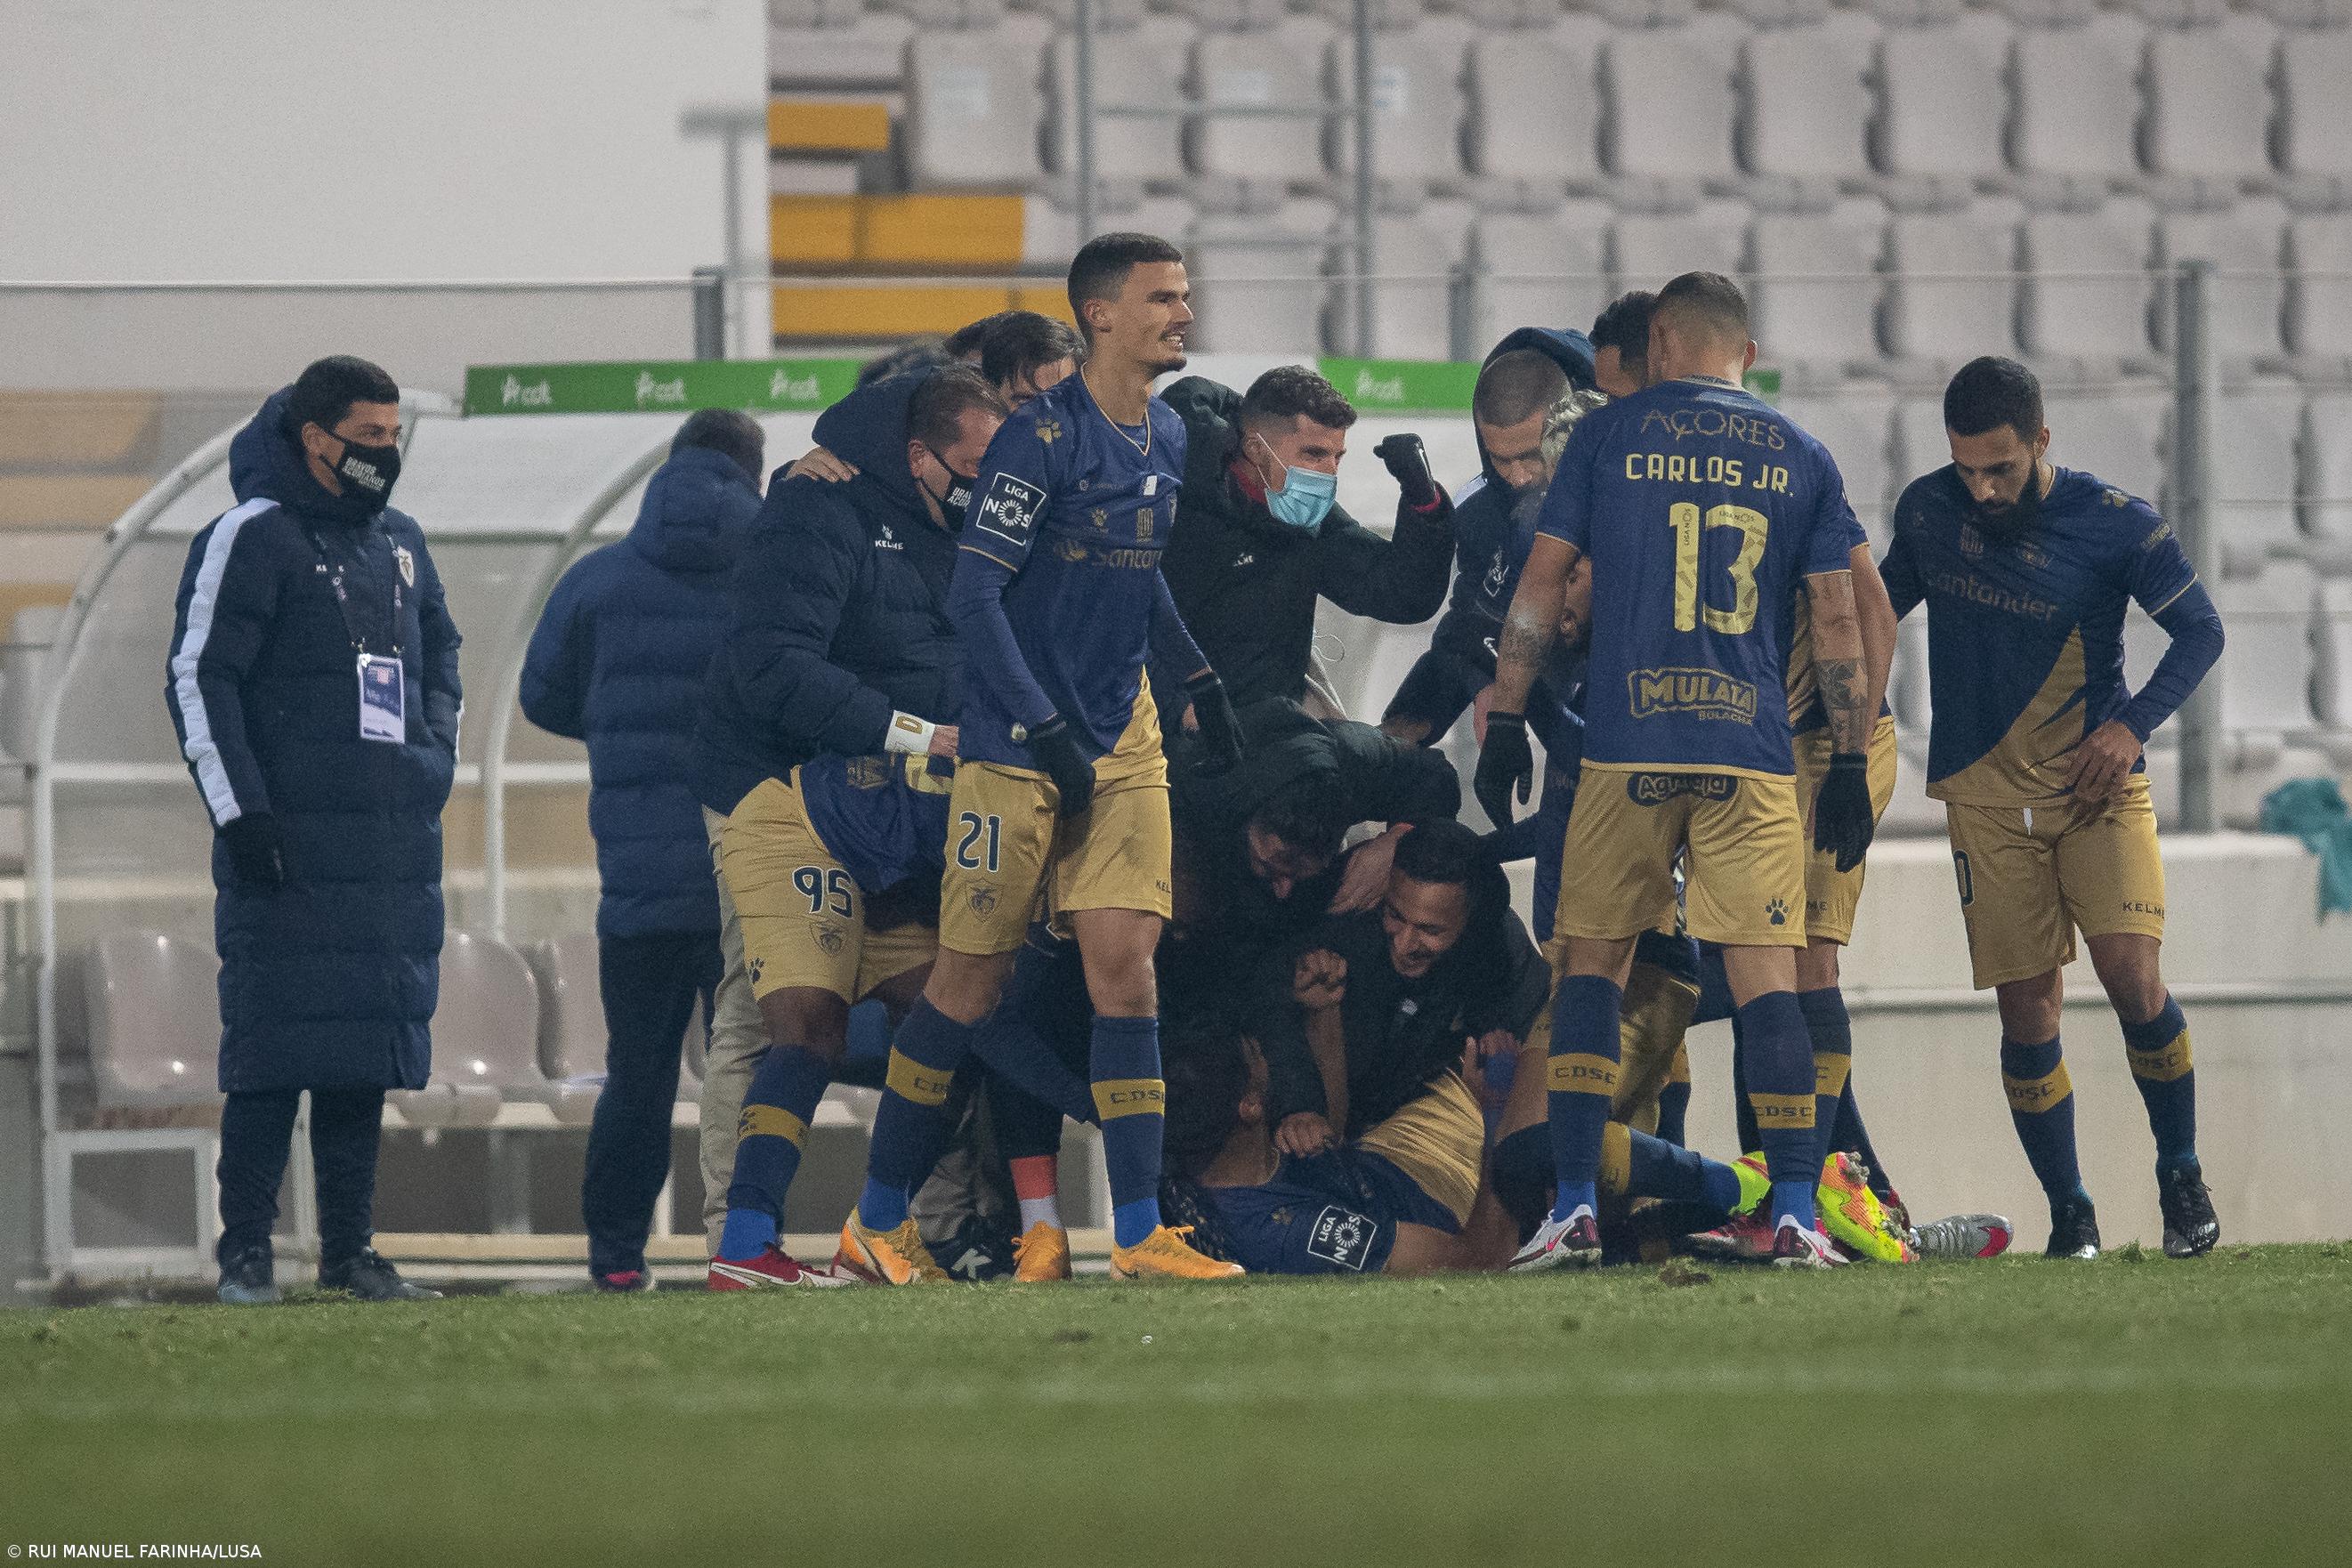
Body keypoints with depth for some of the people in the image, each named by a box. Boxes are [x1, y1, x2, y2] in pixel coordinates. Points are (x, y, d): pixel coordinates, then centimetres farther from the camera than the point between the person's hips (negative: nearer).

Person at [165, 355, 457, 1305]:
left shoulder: (401, 545, 17)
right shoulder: (254, 538, -5)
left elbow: (438, 657, 31)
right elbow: (198, 677, -8)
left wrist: (435, 758, 14)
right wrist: (242, 813, -14)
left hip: (393, 846, 7)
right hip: (290, 846, -7)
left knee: (367, 1050, 6)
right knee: (274, 1051, -8)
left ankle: (349, 1250, 11)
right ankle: (246, 1253, -5)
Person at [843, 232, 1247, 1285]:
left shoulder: (1167, 439, 9)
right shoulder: (1042, 438, -15)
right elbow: (972, 596, -18)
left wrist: (1200, 680, 21)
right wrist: (1048, 733, -20)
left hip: (1123, 742, 6)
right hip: (1018, 751, -6)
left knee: (1126, 968, -4)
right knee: (972, 983, 0)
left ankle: (1139, 1234, -6)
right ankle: (875, 1223, 14)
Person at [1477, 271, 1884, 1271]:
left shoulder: (1608, 438, 6)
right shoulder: (1801, 458, 10)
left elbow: (1541, 588, 5)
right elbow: (1838, 619, 9)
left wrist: (1506, 727, 9)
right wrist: (1849, 768, 12)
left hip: (1627, 744, -1)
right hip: (1751, 754, 1)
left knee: (1592, 965, 9)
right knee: (1766, 980, -1)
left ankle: (1573, 1208, 0)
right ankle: (1795, 1216, -9)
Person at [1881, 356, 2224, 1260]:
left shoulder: (2115, 526, -8)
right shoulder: (1928, 510, 2)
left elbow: (2200, 630, 0)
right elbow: (1884, 600, 22)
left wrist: (2133, 725, -12)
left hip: (2096, 781, -2)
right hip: (1986, 792, 2)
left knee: (2131, 976, -16)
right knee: (2026, 1010, -2)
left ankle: (2181, 1174, 6)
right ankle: (2068, 1212, 10)